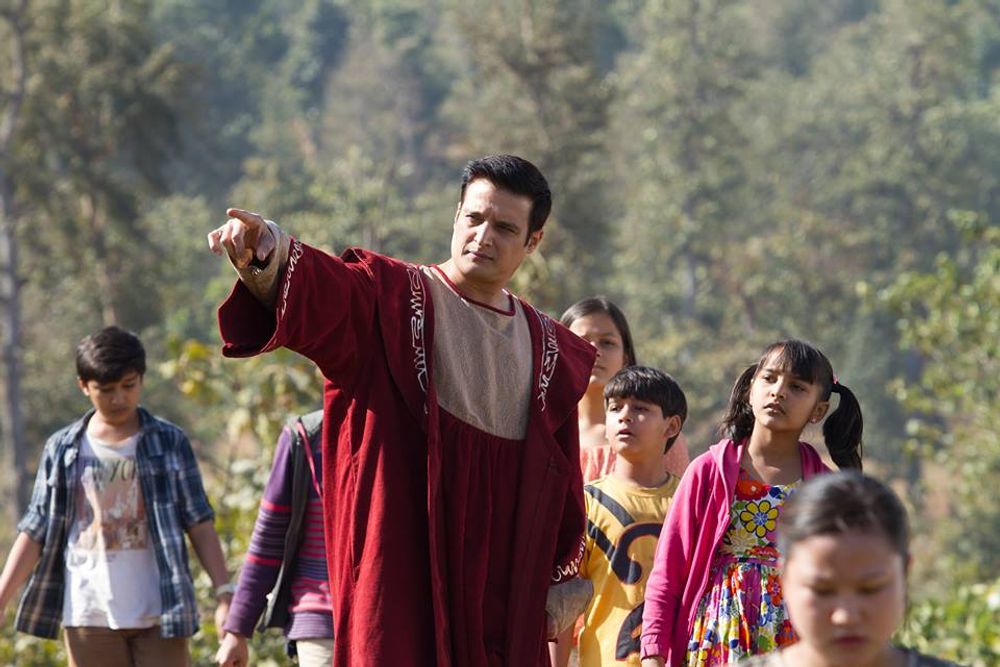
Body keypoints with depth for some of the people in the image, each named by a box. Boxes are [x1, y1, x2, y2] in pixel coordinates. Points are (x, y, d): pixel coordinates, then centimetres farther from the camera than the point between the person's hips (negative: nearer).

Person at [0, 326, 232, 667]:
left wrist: (224, 593, -9)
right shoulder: (62, 450, 6)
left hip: (157, 613, -1)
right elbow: (35, 533, 7)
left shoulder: (169, 443, 3)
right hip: (89, 615, 1)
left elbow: (199, 524, 1)